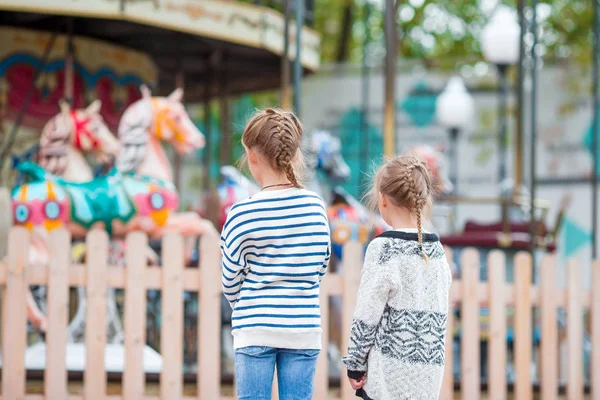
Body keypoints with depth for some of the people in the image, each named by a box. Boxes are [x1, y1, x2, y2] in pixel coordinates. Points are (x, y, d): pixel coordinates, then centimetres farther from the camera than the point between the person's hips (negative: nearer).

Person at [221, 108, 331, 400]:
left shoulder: (242, 215, -10)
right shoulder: (316, 207, 0)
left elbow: (231, 280, -1)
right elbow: (320, 267, 11)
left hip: (255, 331, -3)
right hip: (304, 329, 3)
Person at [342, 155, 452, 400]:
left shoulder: (384, 247, -10)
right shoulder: (437, 250, 9)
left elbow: (367, 314, -10)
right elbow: (438, 314, 13)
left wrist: (355, 364, -2)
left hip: (389, 375, -6)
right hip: (428, 378, 6)